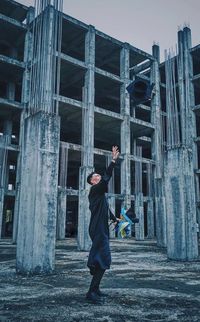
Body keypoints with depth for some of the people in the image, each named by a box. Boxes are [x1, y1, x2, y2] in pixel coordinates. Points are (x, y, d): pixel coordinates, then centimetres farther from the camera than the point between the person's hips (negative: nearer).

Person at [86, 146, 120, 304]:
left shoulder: (99, 193, 20)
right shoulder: (95, 189, -9)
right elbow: (106, 178, -27)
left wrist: (115, 219, 45)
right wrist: (113, 160, -25)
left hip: (101, 230, 10)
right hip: (98, 230, -10)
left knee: (102, 260, 15)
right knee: (103, 260, -12)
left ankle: (95, 289, 23)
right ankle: (91, 292, -8)